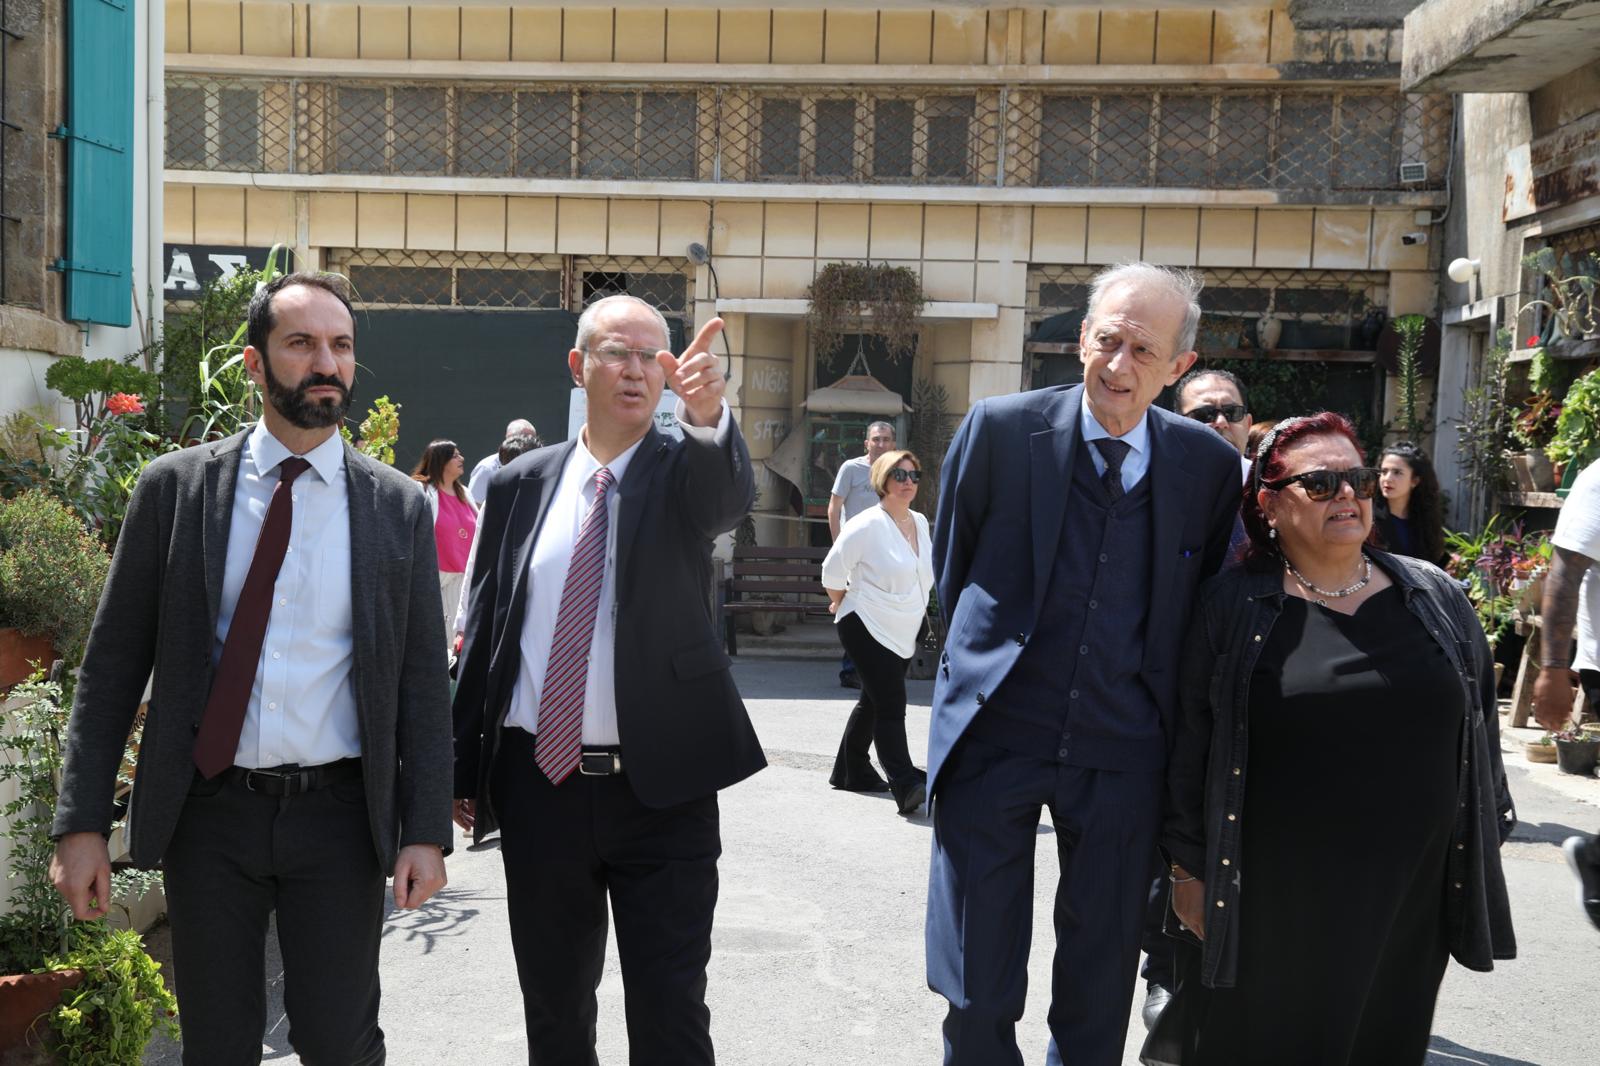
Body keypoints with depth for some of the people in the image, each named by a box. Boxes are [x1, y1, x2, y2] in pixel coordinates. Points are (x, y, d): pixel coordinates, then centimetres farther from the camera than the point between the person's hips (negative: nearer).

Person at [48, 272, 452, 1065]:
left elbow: (422, 679, 1)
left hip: (339, 817, 0)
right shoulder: (175, 487, 1)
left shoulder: (399, 508, 1)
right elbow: (113, 660, 2)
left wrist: (427, 830, -5)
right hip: (208, 813, 1)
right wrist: (81, 823, -3)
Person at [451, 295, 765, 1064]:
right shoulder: (520, 485, 5)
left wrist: (708, 415, -47)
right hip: (539, 785, 3)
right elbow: (483, 632, 8)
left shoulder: (685, 469, -1)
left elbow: (732, 496, -26)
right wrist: (463, 770, 7)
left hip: (663, 789, -2)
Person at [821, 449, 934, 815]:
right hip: (867, 630, -8)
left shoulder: (921, 522, 7)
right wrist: (841, 604, 5)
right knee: (891, 706, -16)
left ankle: (851, 771, 32)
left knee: (874, 702, 18)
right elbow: (832, 569, -9)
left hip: (903, 633, 8)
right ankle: (906, 785, -21)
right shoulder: (868, 525, -16)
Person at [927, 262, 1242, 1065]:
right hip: (996, 735, -1)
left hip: (1122, 750, 2)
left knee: (1099, 995, 16)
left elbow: (1202, 604, 9)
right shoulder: (1000, 428, -7)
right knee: (976, 996, 4)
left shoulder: (1210, 465, -2)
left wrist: (1158, 707, 9)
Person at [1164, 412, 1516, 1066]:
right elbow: (1190, 742, -1)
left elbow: (1480, 734, 11)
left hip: (1409, 899, 3)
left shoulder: (1436, 599, 5)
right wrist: (1189, 867, -2)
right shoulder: (1233, 607, -3)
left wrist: (1479, 862, 10)